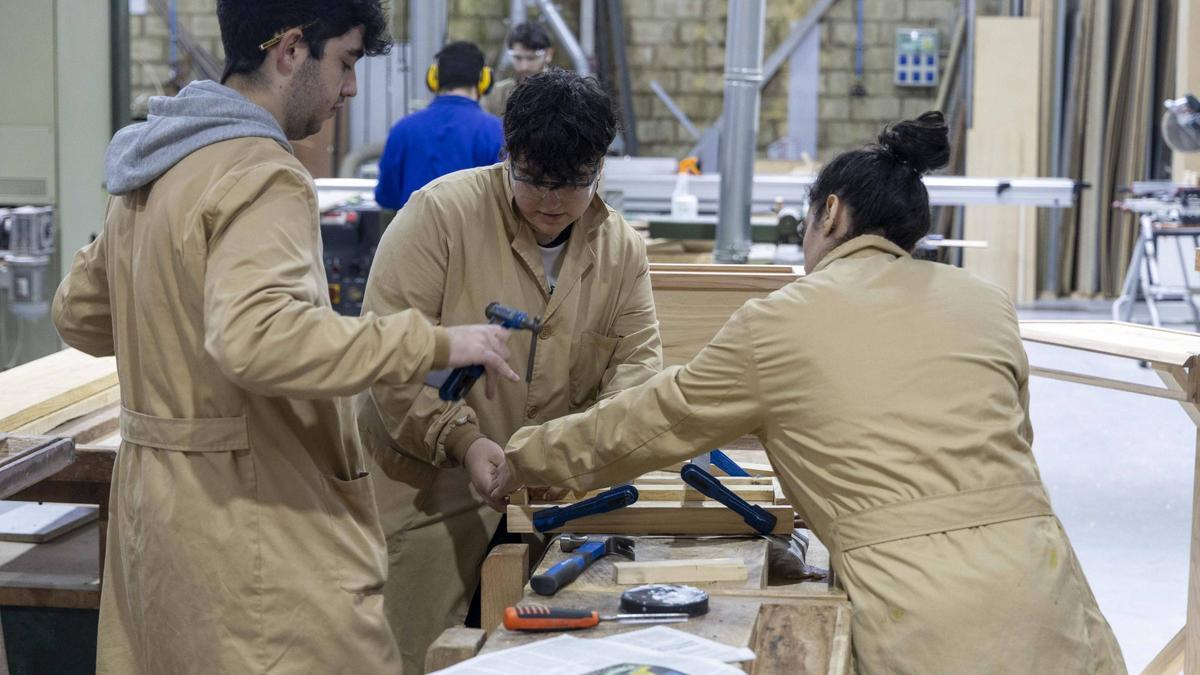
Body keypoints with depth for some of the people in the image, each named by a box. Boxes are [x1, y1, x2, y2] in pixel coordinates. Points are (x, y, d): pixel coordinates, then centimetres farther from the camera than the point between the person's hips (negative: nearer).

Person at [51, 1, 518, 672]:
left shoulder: (157, 167, 13)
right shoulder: (262, 176, -17)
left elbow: (80, 314, 24)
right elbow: (255, 337, -32)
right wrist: (432, 343, -27)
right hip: (255, 532, -10)